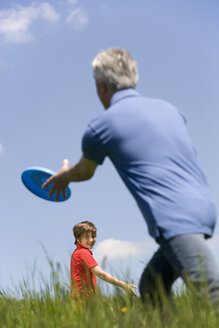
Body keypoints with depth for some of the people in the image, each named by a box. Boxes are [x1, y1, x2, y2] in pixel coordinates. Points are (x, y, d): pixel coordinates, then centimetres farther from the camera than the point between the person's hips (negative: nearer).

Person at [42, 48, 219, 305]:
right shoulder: (168, 108, 18)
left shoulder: (100, 127, 3)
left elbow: (84, 172, 24)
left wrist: (65, 176, 47)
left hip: (176, 219, -8)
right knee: (151, 287, 19)